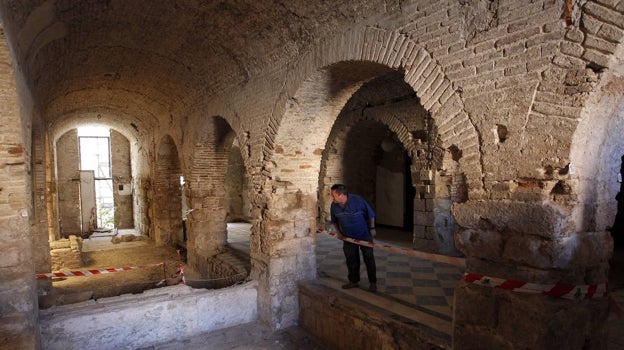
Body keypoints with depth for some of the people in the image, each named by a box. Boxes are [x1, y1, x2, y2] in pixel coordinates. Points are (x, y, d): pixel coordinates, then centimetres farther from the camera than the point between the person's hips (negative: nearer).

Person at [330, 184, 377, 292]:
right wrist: (338, 232, 1)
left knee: (369, 259, 5)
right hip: (348, 237, 4)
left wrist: (372, 228, -3)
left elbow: (371, 214, -10)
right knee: (351, 260, 10)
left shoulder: (357, 200, -26)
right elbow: (334, 221, 8)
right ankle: (353, 281, 26)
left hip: (364, 235, -3)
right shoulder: (334, 206, -13)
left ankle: (373, 282, 18)